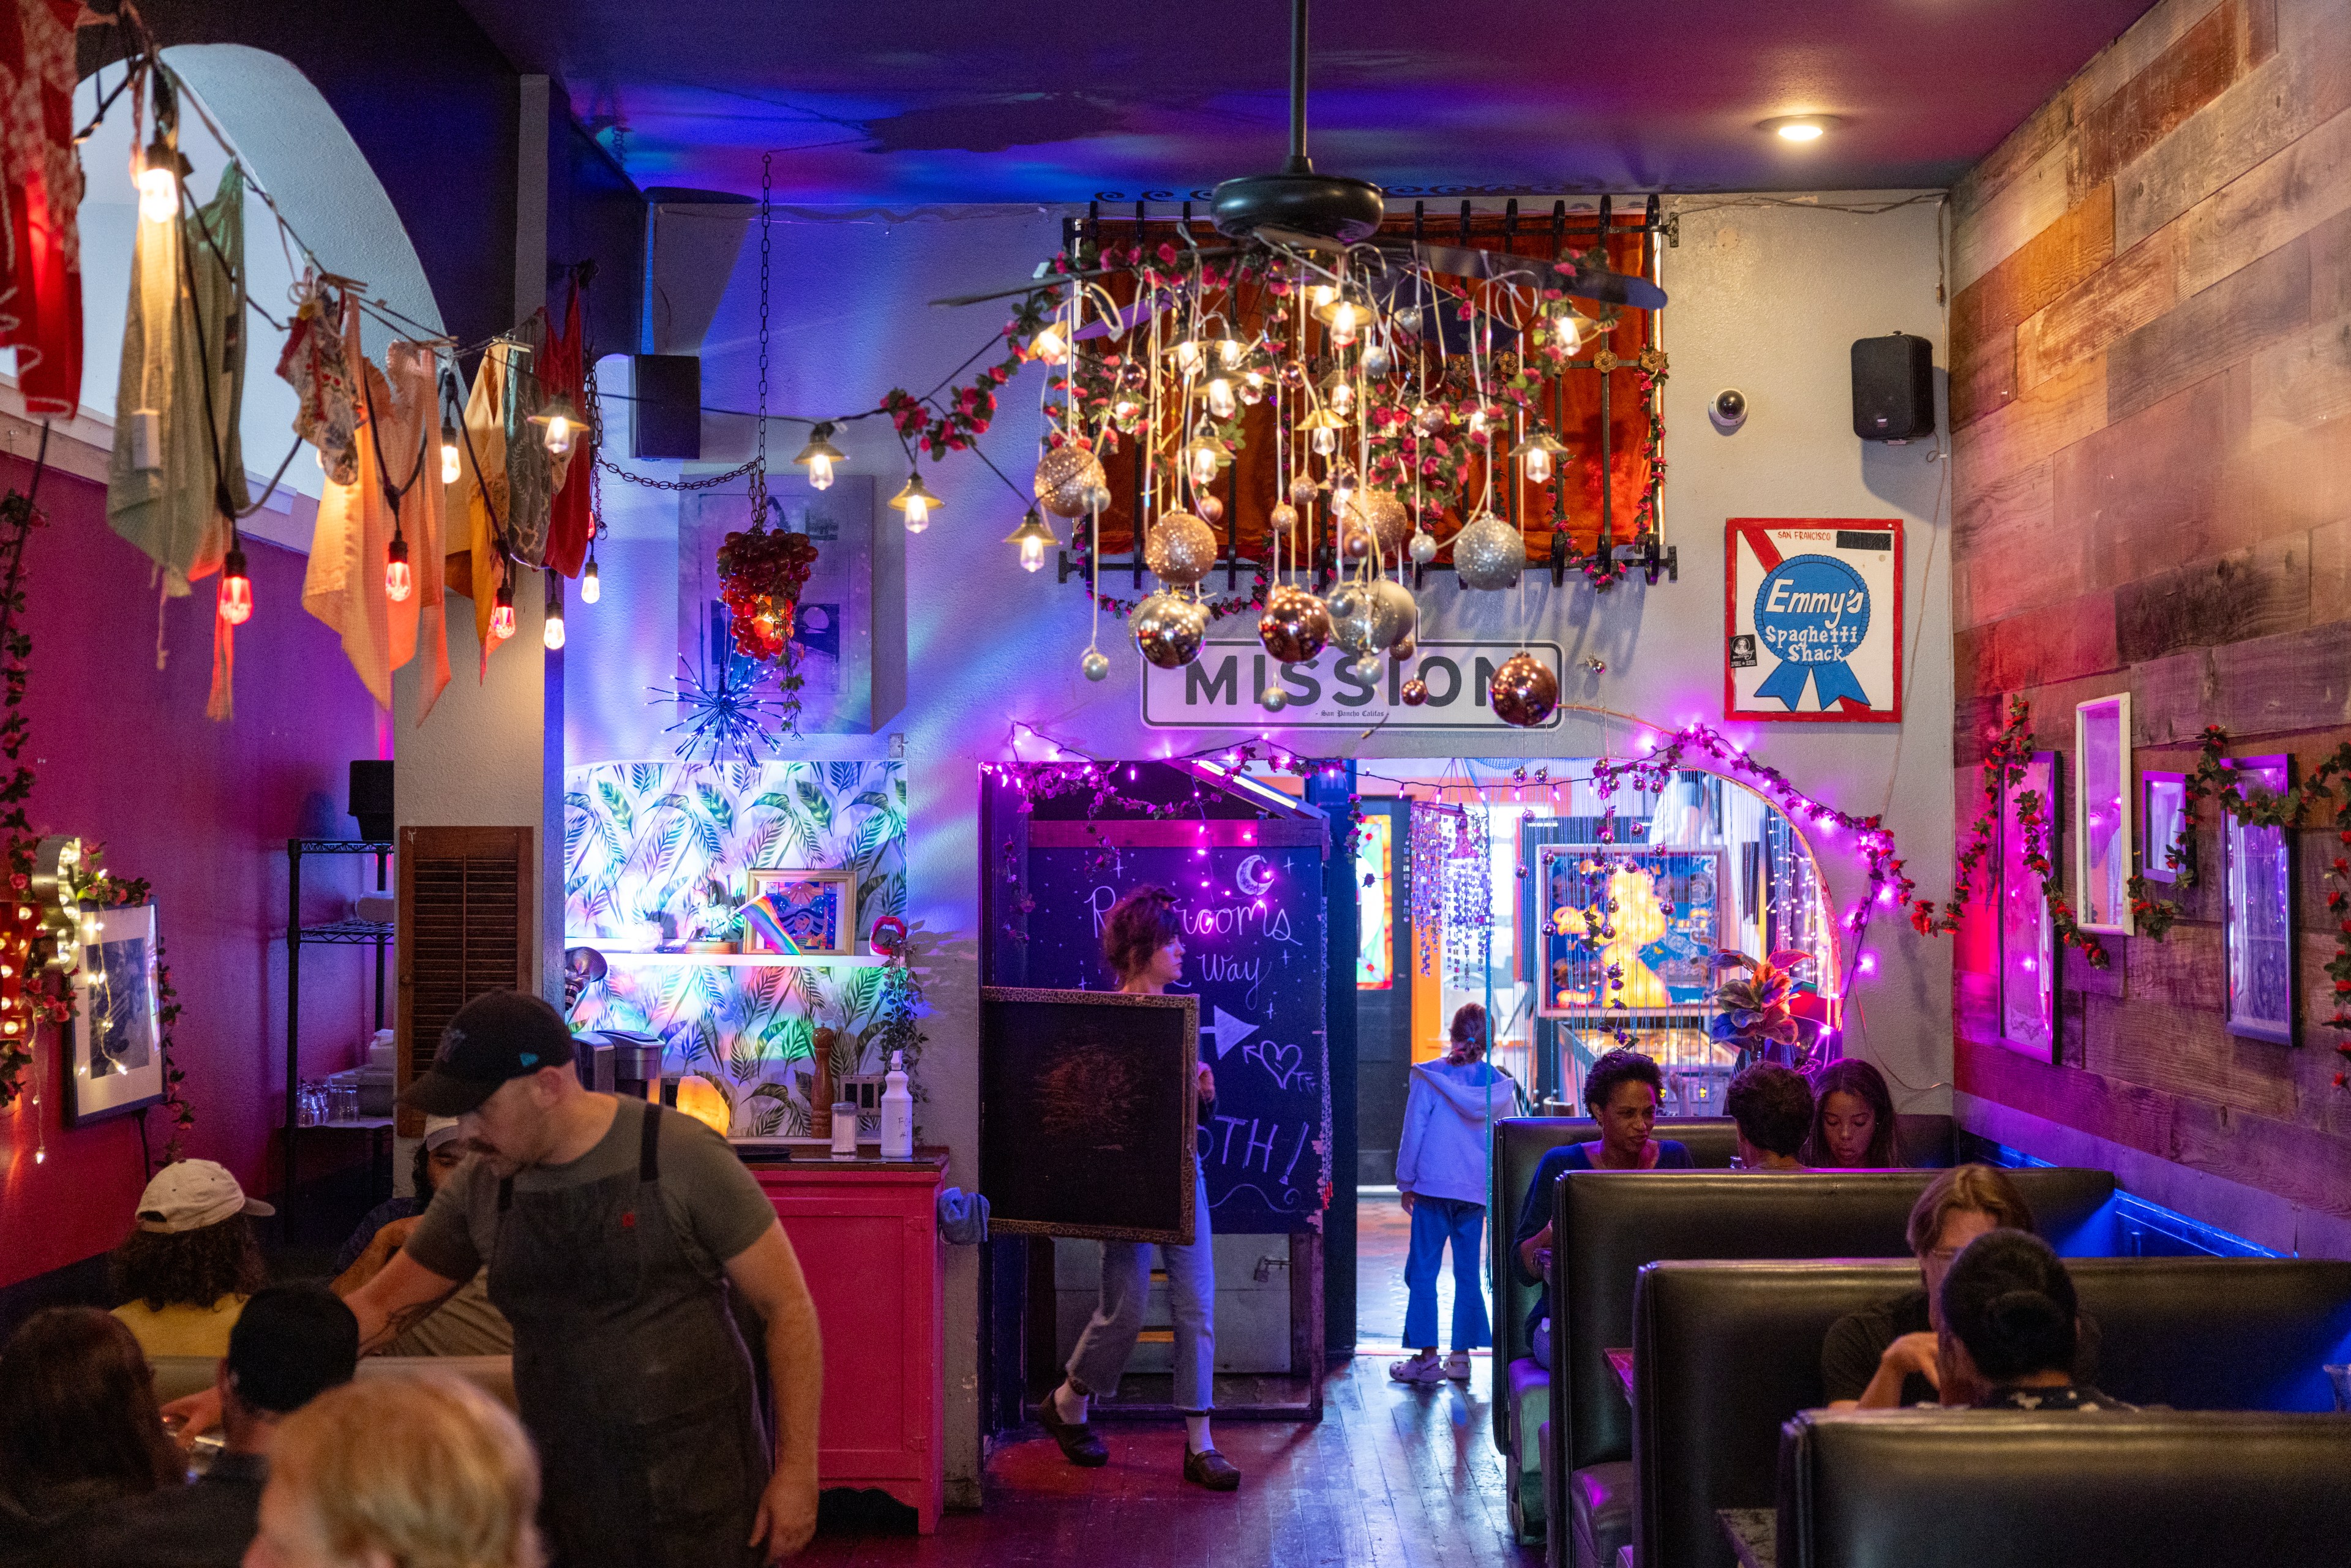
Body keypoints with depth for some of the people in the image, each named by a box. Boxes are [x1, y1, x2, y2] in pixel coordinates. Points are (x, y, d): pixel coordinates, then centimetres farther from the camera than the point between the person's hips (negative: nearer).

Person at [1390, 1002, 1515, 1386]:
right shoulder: (1500, 1086, 4)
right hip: (1476, 1191, 3)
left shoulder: (1430, 1077, -5)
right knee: (1469, 1274, 9)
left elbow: (1413, 1131, -2)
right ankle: (1461, 1355, 9)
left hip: (1434, 1185, -3)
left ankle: (1428, 1356, -1)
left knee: (1423, 1271, 2)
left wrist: (1406, 1182, 6)